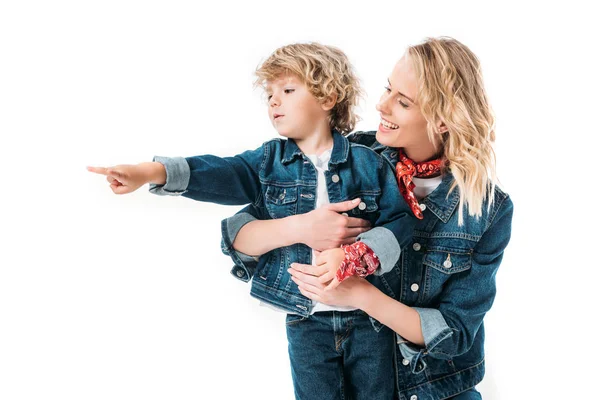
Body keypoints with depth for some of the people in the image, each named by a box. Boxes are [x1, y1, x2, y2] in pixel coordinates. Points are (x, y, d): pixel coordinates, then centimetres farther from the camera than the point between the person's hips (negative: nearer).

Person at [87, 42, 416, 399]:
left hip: (369, 316, -1)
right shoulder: (270, 160, 4)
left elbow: (400, 221, -8)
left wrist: (353, 255, -25)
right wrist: (151, 172, -28)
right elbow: (219, 173, -12)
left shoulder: (368, 162, -2)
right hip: (307, 320, 1)